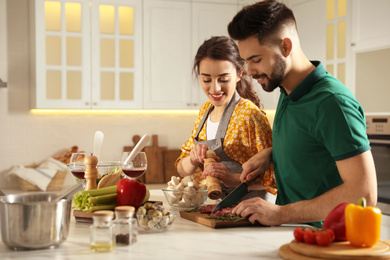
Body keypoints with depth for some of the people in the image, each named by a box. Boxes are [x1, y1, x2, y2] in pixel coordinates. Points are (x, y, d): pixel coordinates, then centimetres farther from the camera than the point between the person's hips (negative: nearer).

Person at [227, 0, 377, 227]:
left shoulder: (332, 102, -18)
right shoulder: (288, 93, 9)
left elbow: (364, 192, -23)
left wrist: (281, 213, -22)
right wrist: (270, 153, 9)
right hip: (288, 231, 8)